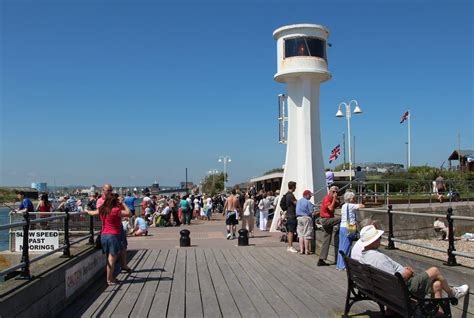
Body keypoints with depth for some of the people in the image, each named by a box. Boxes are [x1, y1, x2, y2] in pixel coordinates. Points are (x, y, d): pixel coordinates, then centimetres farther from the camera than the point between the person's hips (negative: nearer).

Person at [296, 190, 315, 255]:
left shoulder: (298, 201, 11)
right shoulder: (308, 202, -13)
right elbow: (311, 212, -13)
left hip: (299, 218, 7)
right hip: (306, 218, -7)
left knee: (301, 235, 10)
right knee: (307, 235, -2)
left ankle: (301, 250, 9)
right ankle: (307, 250, 0)